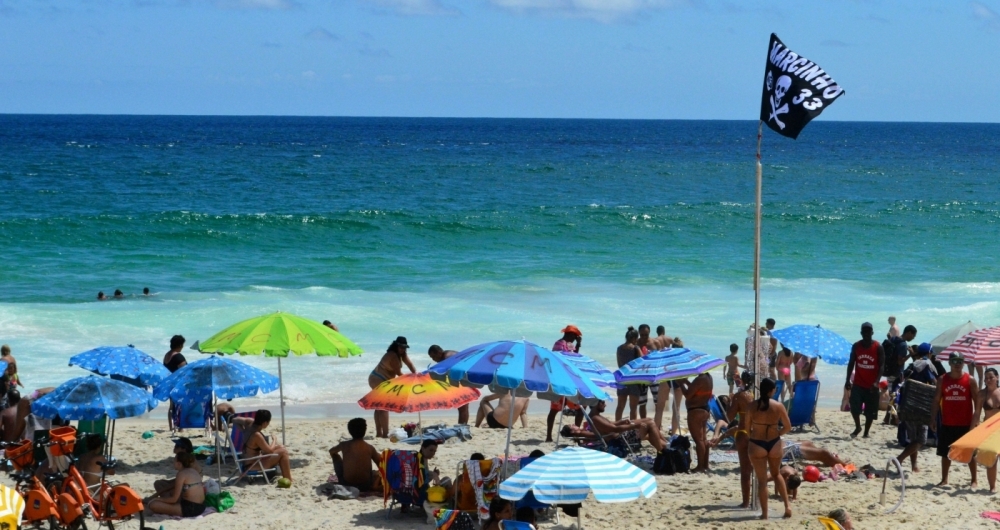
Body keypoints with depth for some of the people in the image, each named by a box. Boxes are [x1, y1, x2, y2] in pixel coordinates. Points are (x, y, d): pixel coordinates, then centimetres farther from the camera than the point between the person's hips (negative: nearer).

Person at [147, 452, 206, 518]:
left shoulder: (181, 474, -14)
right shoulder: (193, 471, 11)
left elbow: (174, 499, -12)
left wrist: (158, 499, 3)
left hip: (190, 509, -9)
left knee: (153, 505, -14)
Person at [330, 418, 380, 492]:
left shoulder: (344, 445, -2)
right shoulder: (369, 448, -3)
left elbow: (331, 451, 22)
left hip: (347, 485, -3)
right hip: (365, 486, 3)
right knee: (376, 473, 38)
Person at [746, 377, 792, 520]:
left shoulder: (752, 406, -9)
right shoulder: (778, 406, -8)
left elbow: (747, 427, -1)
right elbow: (788, 427, -1)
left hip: (757, 444, -1)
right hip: (774, 443, 1)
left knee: (762, 480, 6)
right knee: (776, 474, 24)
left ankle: (764, 513, 7)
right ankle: (787, 505, 16)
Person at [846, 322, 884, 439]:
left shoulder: (878, 347, -8)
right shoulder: (856, 346, 1)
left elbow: (881, 366, -10)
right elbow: (851, 363, 8)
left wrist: (877, 382, -22)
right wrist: (848, 380, 2)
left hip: (872, 385, -2)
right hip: (858, 383, 2)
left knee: (870, 411, 4)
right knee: (854, 406, -11)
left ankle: (866, 433, 16)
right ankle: (857, 427, 12)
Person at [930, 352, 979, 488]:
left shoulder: (970, 380, -2)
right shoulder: (942, 380, 3)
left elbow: (977, 401, -1)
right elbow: (936, 400, 5)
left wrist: (976, 420, -9)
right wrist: (933, 419, -2)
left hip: (966, 424, -2)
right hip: (947, 424, 2)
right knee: (945, 453, 8)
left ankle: (974, 480, 12)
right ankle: (944, 480, 18)